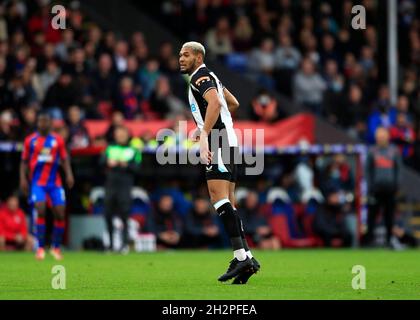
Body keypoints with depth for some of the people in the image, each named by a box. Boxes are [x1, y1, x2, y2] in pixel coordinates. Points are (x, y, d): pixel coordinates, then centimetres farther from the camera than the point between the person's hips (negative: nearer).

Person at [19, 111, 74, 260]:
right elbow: (24, 161, 10)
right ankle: (40, 247, -15)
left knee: (60, 213, -2)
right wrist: (23, 178, -2)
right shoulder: (30, 140, 4)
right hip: (38, 182, -2)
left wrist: (69, 174, -7)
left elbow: (64, 159, 9)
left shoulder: (58, 140, 6)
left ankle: (56, 247, 15)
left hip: (55, 182, 2)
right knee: (40, 209, -19)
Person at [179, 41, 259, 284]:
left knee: (219, 197, -17)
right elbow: (233, 104, 35)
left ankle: (241, 256, -25)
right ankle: (247, 258, 2)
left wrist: (204, 135, -30)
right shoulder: (209, 77, 24)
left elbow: (215, 103, -24)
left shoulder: (200, 76, -6)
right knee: (228, 204, 7)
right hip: (227, 141, 10)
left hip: (218, 143, -10)